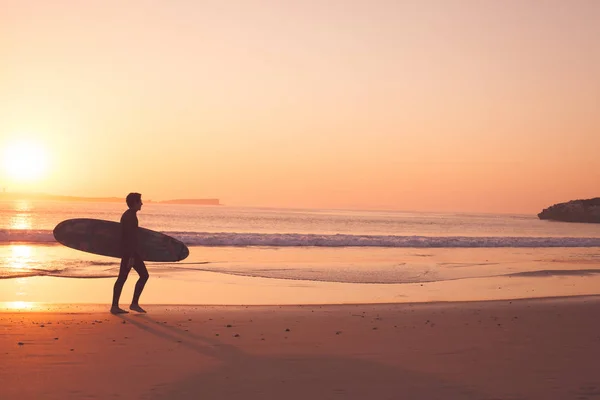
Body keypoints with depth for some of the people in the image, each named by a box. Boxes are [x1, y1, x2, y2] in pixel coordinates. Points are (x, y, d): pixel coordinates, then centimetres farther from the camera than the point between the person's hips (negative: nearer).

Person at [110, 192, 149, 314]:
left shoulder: (126, 215, 16)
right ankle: (134, 303, -2)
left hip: (126, 250, 10)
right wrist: (132, 256, -23)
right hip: (131, 251, -10)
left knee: (122, 278, 7)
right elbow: (131, 237, -21)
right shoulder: (131, 216, -15)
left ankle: (115, 306, 5)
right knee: (144, 275, -3)